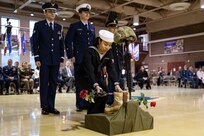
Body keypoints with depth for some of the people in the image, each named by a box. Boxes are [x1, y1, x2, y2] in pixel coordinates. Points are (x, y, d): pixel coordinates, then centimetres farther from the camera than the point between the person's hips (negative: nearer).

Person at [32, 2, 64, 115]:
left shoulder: (59, 27, 14)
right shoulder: (39, 25, 4)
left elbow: (61, 44, 13)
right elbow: (35, 43, 0)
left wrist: (61, 58, 6)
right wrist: (37, 58, -8)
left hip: (55, 60, 3)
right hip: (44, 59, -3)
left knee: (53, 83, 4)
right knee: (44, 83, -1)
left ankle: (51, 106, 10)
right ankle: (44, 107, 5)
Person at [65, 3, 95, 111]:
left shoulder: (92, 27, 18)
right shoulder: (74, 26, 4)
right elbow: (68, 42, -1)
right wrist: (71, 56, -9)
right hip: (79, 59, -4)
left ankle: (88, 103, 12)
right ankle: (80, 104, 6)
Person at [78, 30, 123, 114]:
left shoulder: (109, 53, -8)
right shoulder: (90, 52, -26)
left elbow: (111, 69, -16)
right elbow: (89, 71, -35)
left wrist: (116, 84, -30)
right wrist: (96, 86, -48)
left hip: (97, 76, 6)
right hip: (85, 77, -6)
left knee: (105, 93, -15)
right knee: (97, 94, -25)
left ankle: (98, 115, 3)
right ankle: (91, 115, -5)